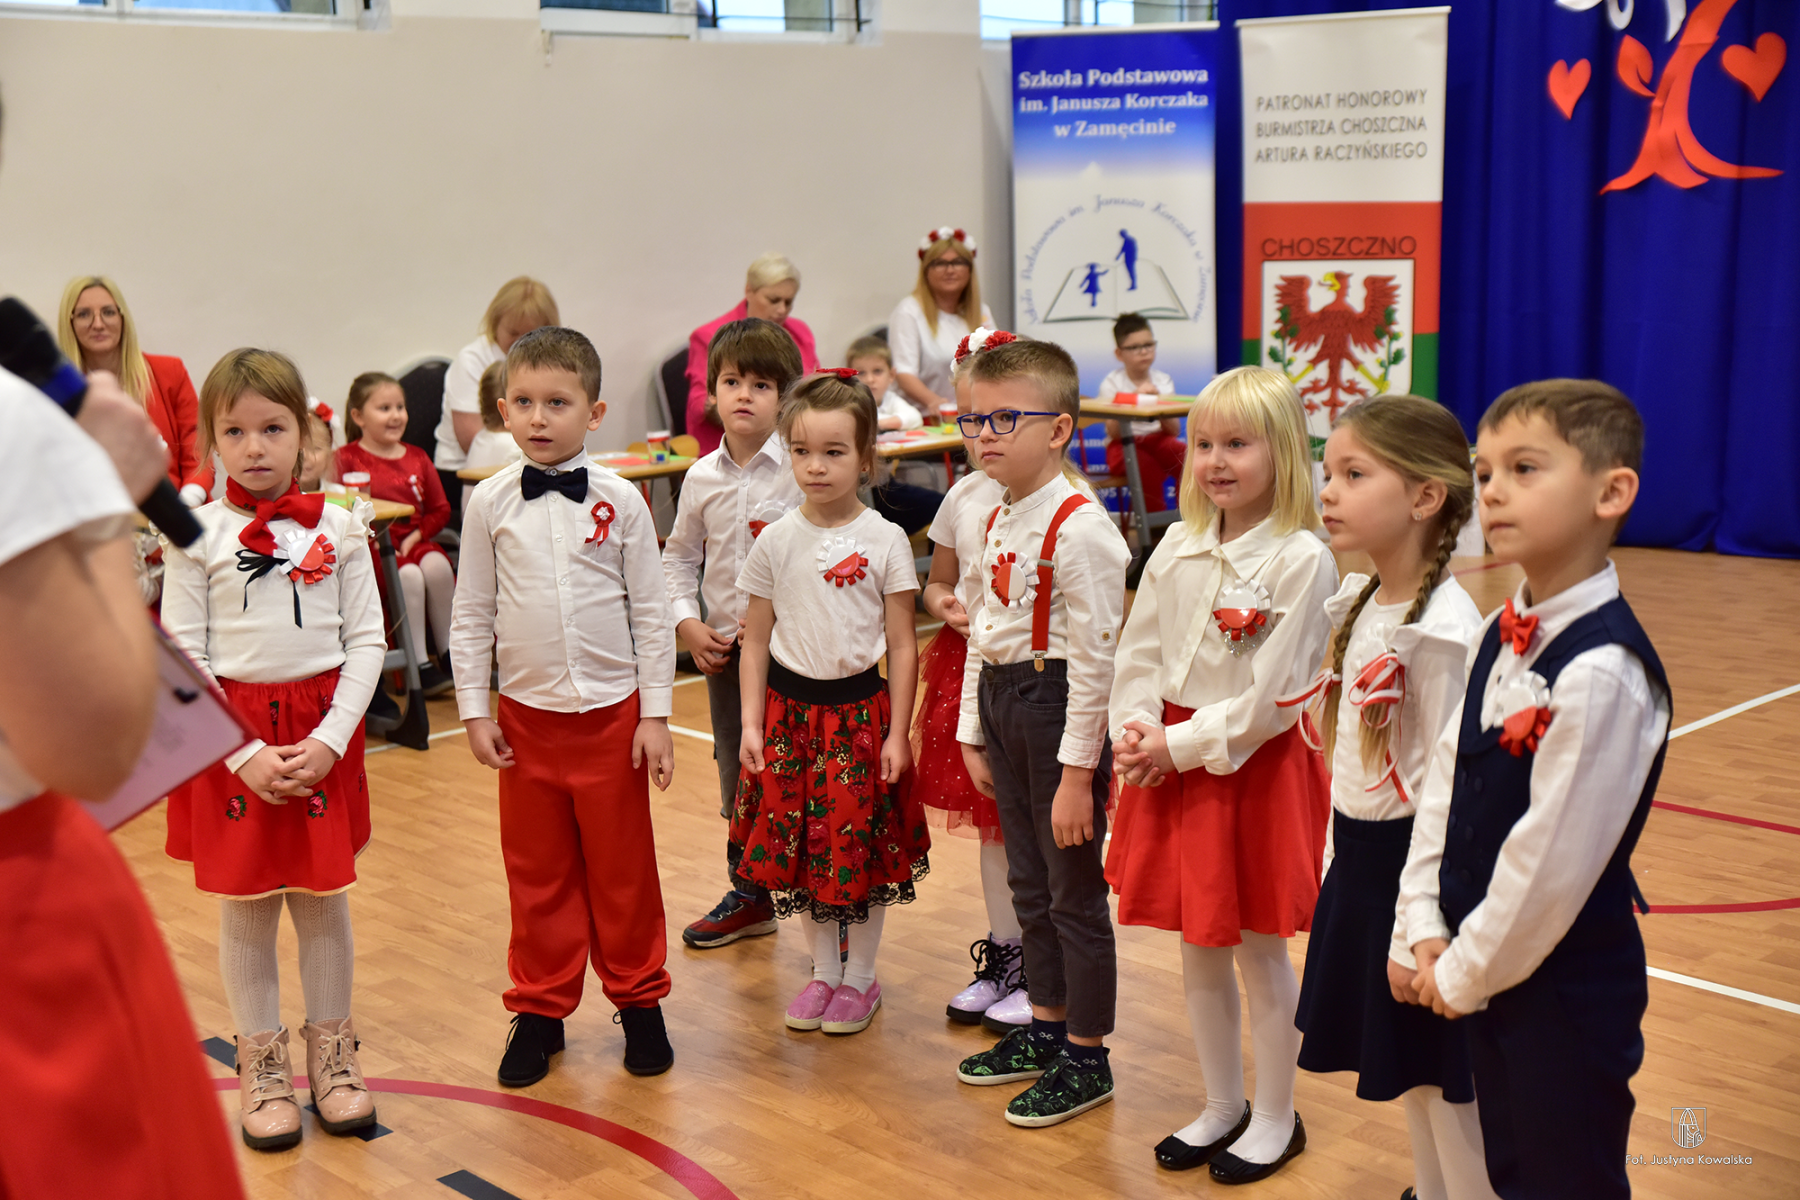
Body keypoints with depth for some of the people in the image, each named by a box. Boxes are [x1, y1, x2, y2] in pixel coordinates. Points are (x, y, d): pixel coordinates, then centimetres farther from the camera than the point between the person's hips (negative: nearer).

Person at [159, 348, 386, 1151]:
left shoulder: (338, 526, -1)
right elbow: (183, 656, -5)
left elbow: (366, 641, -1)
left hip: (323, 729, 1)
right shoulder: (195, 536, -4)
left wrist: (329, 740, -11)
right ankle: (261, 1067, 22)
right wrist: (244, 752, -13)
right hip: (230, 735, -1)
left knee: (323, 897, 9)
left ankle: (330, 1054, 25)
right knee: (246, 905, 7)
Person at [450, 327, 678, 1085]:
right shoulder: (490, 503, -2)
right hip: (527, 714, 1)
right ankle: (540, 1008, 25)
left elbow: (652, 612, -1)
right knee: (537, 869, 10)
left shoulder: (621, 502, -4)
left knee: (623, 866, 9)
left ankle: (638, 999, 25)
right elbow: (471, 614, 4)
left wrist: (656, 714, -3)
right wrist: (474, 710, 1)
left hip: (613, 710, -1)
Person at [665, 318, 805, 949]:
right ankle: (750, 897, 31)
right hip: (725, 649, 5)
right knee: (737, 777, 15)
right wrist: (688, 624, 2)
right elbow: (679, 557, 15)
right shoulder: (702, 478, 4)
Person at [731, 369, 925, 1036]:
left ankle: (861, 976, 23)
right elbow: (756, 641, 5)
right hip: (790, 706, 2)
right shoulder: (775, 542, -1)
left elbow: (902, 645, -2)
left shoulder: (885, 541, -6)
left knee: (865, 849, 5)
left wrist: (897, 732, -5)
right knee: (796, 846, 8)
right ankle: (824, 971, 26)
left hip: (861, 708, -2)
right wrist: (750, 724, -1)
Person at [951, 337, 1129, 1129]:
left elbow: (1095, 658, -20)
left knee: (1074, 891, 4)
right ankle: (1046, 1027, 36)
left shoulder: (1079, 529, -19)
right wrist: (972, 733, 15)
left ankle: (1086, 1058, 18)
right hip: (1000, 703, 9)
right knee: (1029, 884, 20)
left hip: (1057, 704, -9)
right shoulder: (996, 521, 9)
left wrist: (1076, 773, -20)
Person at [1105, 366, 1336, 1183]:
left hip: (1257, 772, -6)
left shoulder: (1301, 560, -15)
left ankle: (1275, 1118, 27)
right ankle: (1222, 1107, 33)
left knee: (1261, 954, 9)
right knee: (1198, 952, 16)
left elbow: (1272, 699, -18)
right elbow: (1138, 655, 5)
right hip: (1173, 769, 6)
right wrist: (1135, 736, -11)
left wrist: (1181, 745, -16)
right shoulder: (1177, 550, 3)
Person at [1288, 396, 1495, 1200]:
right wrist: (1338, 863, 15)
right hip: (1358, 861, 9)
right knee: (1408, 1073, 21)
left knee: (1446, 1082, 4)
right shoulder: (1359, 603, 5)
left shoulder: (1442, 628, -22)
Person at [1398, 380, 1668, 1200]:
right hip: (1486, 972, 8)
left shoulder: (1604, 671, -26)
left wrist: (1465, 972, -13)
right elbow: (1446, 780, 5)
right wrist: (1429, 930, -1)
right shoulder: (1500, 639, 1)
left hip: (1566, 988, -7)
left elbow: (1551, 861, -24)